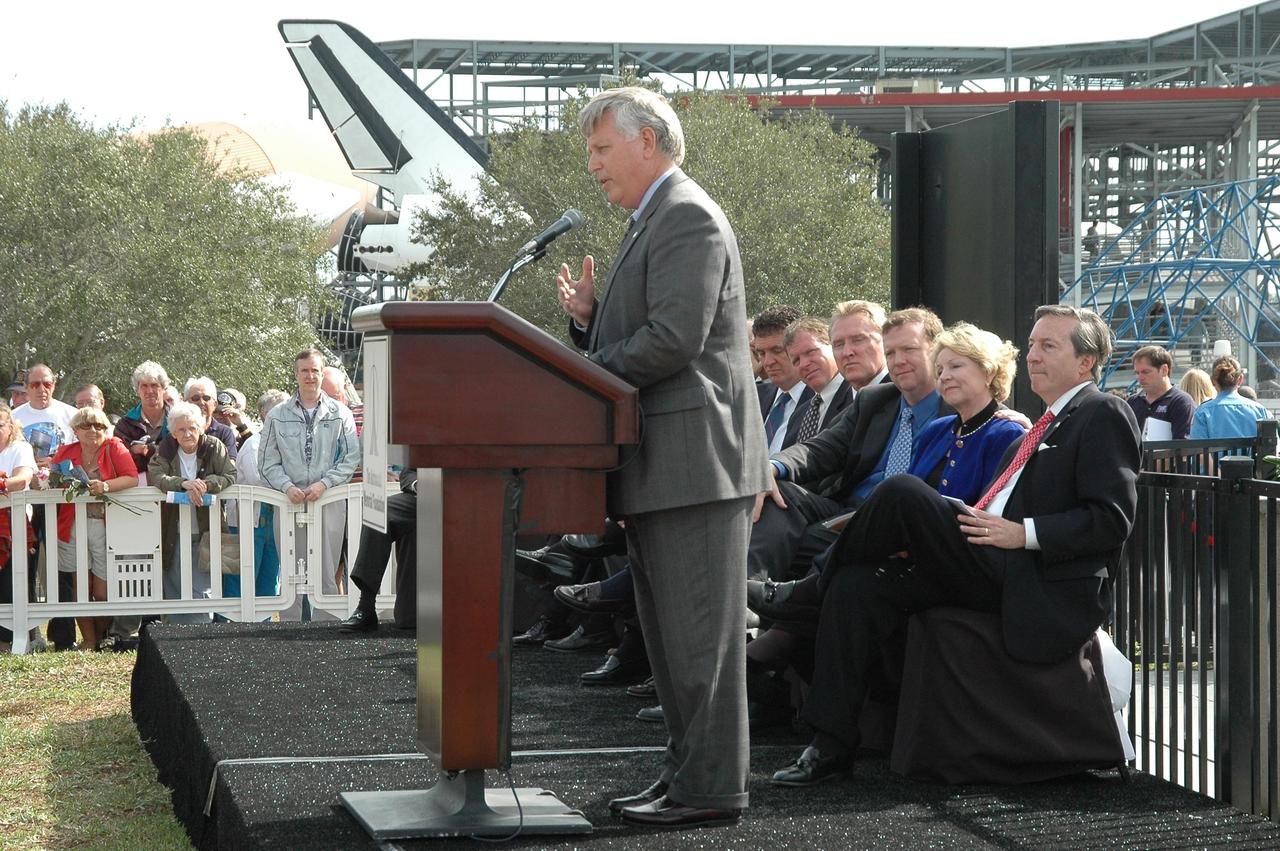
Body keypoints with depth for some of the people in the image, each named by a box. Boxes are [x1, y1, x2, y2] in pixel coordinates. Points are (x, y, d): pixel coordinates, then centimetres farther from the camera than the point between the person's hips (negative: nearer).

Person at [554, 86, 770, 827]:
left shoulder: (688, 218, -12)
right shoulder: (653, 224, 21)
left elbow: (673, 341, -22)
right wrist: (589, 316, 4)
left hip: (694, 464, -11)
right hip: (662, 469, 11)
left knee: (698, 636, -6)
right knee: (671, 635, 15)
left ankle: (711, 788, -1)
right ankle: (688, 769, 22)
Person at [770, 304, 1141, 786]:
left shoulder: (1104, 414, -1)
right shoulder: (1044, 426, 27)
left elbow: (1113, 519, -12)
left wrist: (1024, 533, -18)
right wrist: (932, 541, 8)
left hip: (1046, 591, -9)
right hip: (996, 574, 9)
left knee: (903, 492, -23)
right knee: (857, 585, -8)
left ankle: (815, 586, 5)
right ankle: (832, 746, -8)